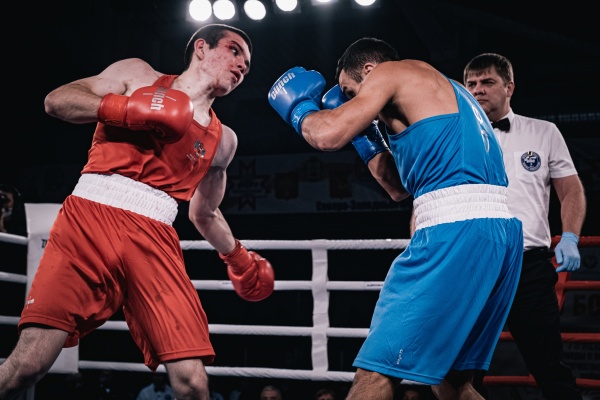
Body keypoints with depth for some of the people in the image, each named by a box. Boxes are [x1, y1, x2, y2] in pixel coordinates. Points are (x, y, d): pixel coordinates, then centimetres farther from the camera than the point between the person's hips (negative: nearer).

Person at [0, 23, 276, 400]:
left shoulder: (223, 140, 23)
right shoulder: (138, 74, 14)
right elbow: (56, 100, 5)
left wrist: (240, 259, 31)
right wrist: (125, 108, -8)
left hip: (154, 239, 3)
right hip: (90, 217, -3)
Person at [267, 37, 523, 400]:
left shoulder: (392, 71, 5)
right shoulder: (443, 92, 31)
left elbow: (327, 136, -8)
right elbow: (400, 187, 34)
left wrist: (299, 106, 12)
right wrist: (365, 133, 34)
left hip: (457, 229, -9)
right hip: (502, 231, 9)